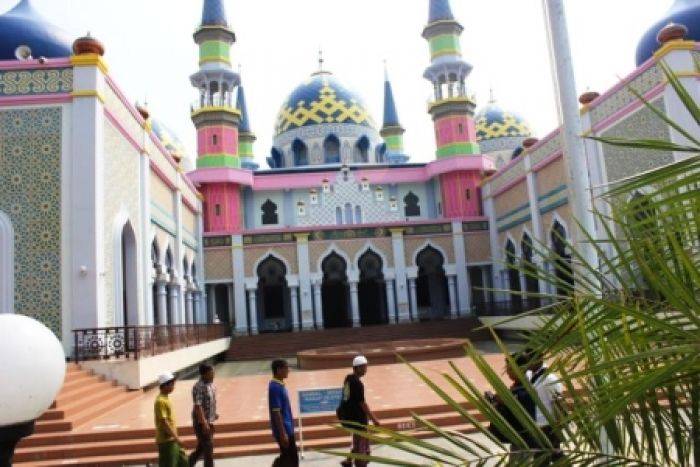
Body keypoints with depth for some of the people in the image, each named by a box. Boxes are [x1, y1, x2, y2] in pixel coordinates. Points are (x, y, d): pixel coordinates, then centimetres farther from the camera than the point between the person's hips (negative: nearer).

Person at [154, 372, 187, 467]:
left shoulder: (165, 398, 11)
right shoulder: (161, 401, -19)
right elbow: (164, 422, -22)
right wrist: (176, 438, -20)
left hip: (172, 440, 10)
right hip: (166, 441, -10)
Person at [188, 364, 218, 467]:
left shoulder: (211, 385, 7)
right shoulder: (199, 387, -21)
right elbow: (198, 406, -25)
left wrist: (214, 414, 15)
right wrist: (204, 423, -27)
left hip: (209, 421, 9)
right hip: (201, 422, -9)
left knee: (201, 447, 18)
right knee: (208, 447, -1)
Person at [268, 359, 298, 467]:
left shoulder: (280, 385, 9)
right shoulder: (275, 387, -21)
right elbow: (276, 413, -22)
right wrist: (283, 433, -22)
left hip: (287, 428, 9)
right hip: (283, 430, -9)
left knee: (287, 457, 18)